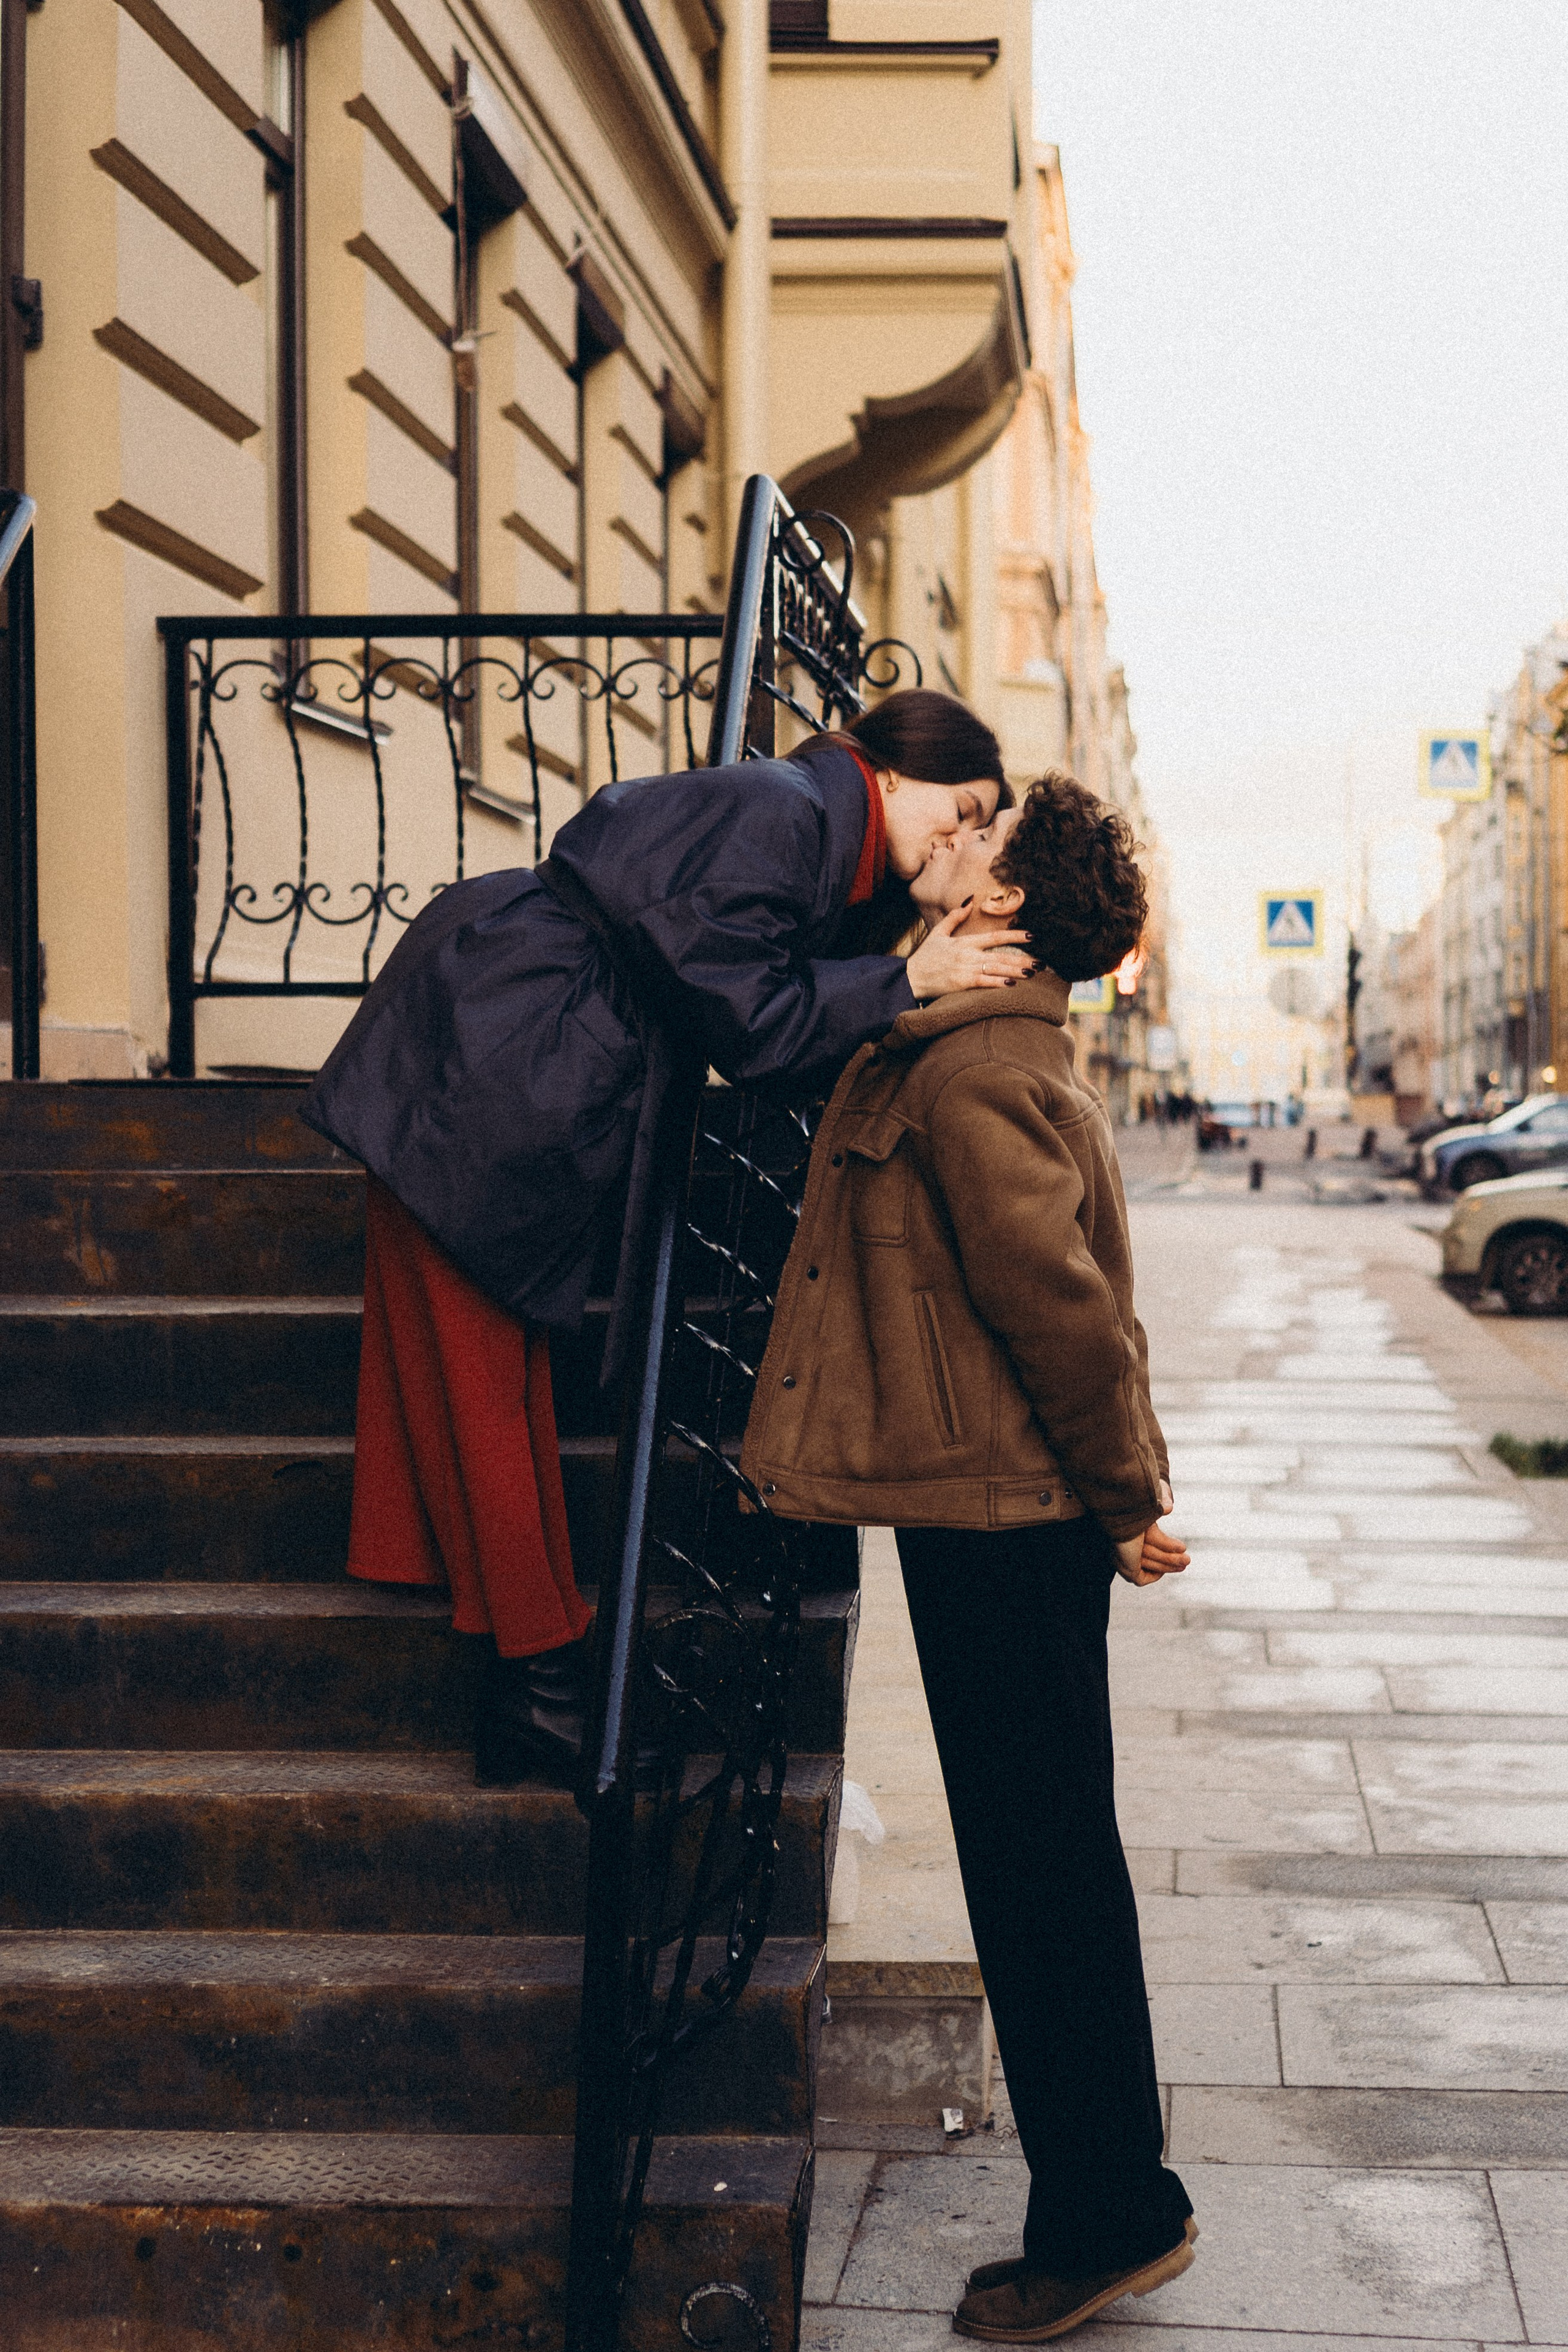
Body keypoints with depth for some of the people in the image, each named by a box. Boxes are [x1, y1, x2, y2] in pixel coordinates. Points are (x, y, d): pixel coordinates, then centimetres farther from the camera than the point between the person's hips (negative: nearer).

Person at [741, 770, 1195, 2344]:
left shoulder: (972, 1073, -18)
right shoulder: (972, 1048, 14)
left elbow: (1060, 1299, -20)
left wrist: (1125, 1499, -13)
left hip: (1007, 1518, -10)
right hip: (1001, 1508, 10)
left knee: (1040, 1861, -2)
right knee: (1043, 1856, 18)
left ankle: (1108, 2218, 9)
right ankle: (1102, 2150, 31)